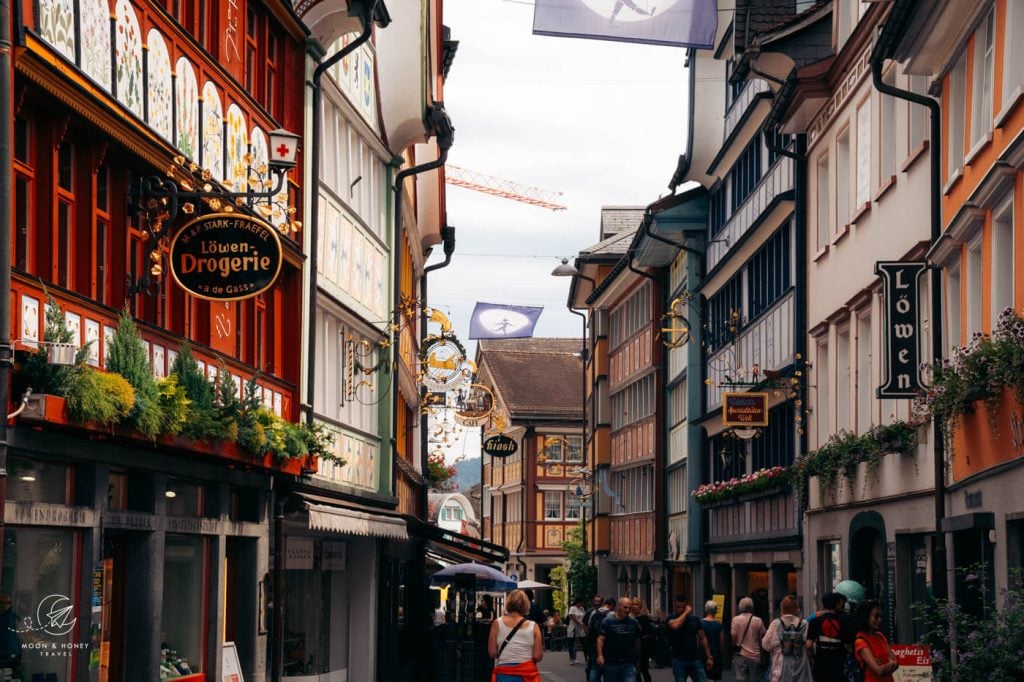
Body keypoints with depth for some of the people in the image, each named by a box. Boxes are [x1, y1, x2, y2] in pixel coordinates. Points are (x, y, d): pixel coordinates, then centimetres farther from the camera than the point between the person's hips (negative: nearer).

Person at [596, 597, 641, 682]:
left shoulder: (633, 622, 6)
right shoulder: (608, 621, -3)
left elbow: (637, 641, 15)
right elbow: (600, 639, -10)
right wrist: (600, 655, -22)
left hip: (628, 664, 1)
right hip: (610, 663, -1)